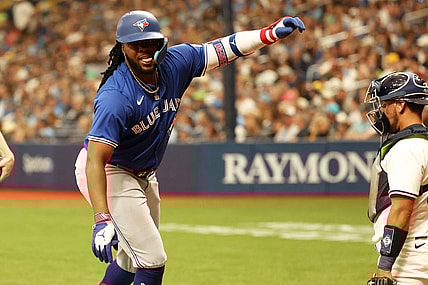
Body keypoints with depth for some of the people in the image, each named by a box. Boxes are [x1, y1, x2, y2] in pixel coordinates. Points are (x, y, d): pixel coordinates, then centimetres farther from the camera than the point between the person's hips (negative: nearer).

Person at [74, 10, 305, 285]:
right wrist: (102, 220, -48)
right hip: (110, 172, -8)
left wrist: (271, 33, -23)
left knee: (133, 260, 21)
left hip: (145, 175, 8)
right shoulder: (116, 97, -33)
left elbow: (224, 48, -7)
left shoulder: (175, 62, -14)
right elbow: (96, 160, -38)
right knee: (152, 260, -12)